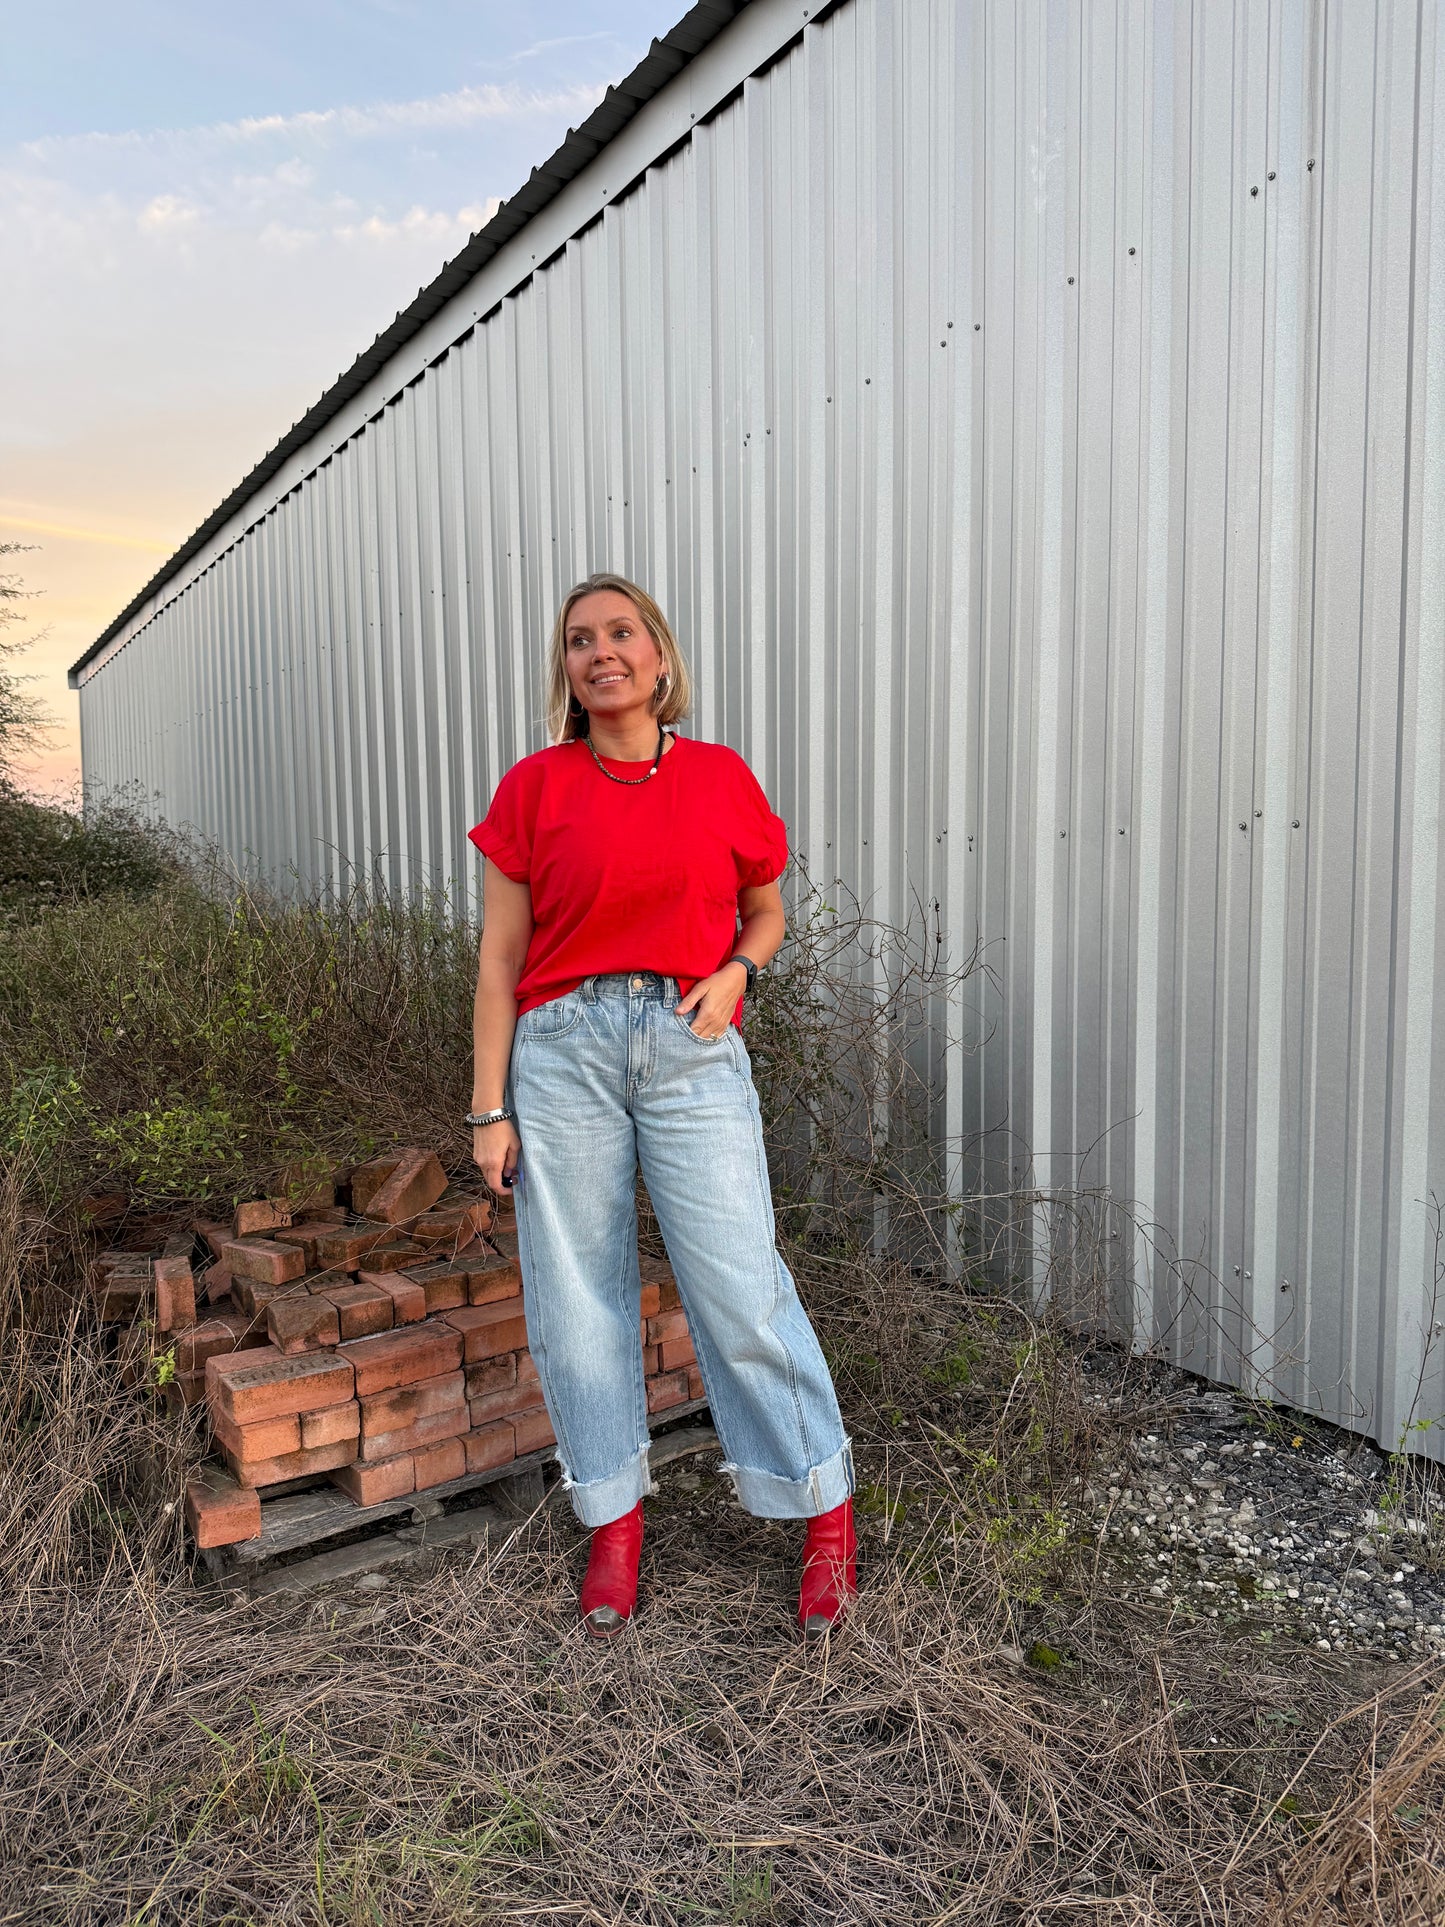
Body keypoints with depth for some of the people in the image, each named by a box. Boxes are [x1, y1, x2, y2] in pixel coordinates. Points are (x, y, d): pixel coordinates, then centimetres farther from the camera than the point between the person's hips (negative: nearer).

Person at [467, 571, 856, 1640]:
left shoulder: (723, 778, 6)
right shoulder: (534, 788, 3)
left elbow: (766, 910, 18)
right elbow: (501, 957, 4)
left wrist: (734, 973, -4)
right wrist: (490, 1107, 1)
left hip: (692, 1046, 0)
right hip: (564, 1049, 1)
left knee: (741, 1287, 0)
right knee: (578, 1293, 7)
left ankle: (826, 1512, 20)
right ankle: (615, 1522, 27)